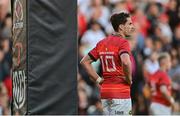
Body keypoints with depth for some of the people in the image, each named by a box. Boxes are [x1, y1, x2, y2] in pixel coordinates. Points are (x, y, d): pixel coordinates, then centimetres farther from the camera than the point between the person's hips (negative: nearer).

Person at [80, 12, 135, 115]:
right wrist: (129, 80, -14)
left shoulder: (102, 43, 12)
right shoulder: (123, 42, -12)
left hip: (105, 91, 8)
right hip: (121, 93, -8)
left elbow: (84, 61, 16)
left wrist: (98, 79, 13)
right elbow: (126, 62, -31)